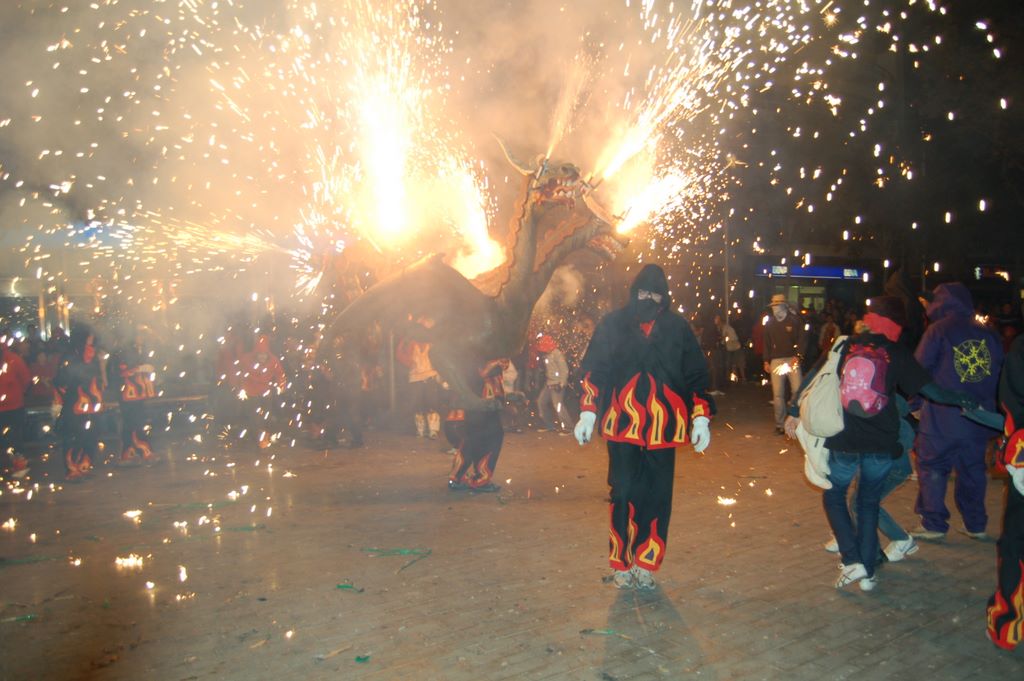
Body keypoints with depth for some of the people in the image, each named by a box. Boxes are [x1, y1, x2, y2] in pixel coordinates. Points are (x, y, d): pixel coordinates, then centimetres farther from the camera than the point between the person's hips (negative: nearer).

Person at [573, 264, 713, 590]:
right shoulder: (613, 324, 6)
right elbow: (594, 370, 5)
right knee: (624, 493, -1)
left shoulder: (678, 328, 9)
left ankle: (645, 564, 17)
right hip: (622, 425, -1)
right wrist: (588, 413, -2)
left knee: (657, 497, 3)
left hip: (663, 427, 1)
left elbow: (696, 375, 10)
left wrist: (701, 417, 2)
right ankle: (622, 564, 13)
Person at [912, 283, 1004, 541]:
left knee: (932, 468, 4)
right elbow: (1000, 375, 13)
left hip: (942, 418, -5)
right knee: (973, 470, 14)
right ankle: (976, 524, 20)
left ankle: (933, 524, 5)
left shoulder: (938, 330, -8)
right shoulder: (988, 334, 7)